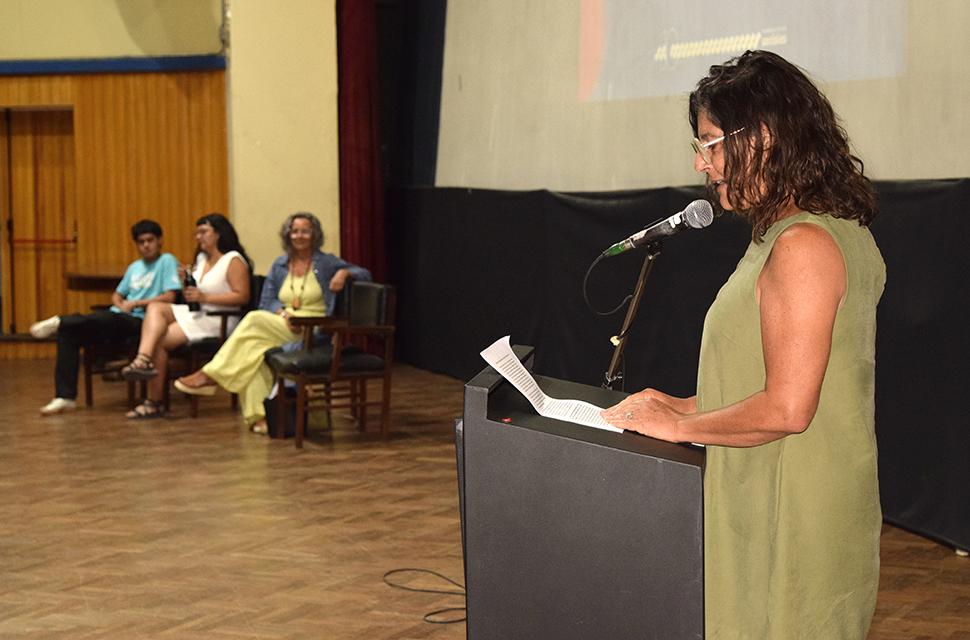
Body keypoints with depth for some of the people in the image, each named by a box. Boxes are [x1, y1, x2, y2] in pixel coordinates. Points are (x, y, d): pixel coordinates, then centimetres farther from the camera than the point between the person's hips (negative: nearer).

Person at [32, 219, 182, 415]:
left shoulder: (167, 261, 2)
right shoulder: (134, 267, 24)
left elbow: (169, 297, -10)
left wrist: (135, 304, -7)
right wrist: (122, 305, 3)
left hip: (141, 321, -7)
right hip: (118, 320, 7)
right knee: (67, 333, -15)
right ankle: (65, 396, -19)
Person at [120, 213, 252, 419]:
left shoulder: (233, 260, -8)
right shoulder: (201, 258, 18)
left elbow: (242, 296, -17)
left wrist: (204, 297, -19)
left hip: (215, 320, -8)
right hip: (192, 312, 8)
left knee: (159, 341, -18)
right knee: (155, 307, -17)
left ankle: (154, 402, -11)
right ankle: (143, 360, -37)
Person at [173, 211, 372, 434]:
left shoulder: (326, 263, 8)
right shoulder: (280, 265, 19)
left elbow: (364, 274, 5)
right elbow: (266, 301, 13)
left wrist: (344, 272, -17)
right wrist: (283, 314, -9)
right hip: (281, 329, 4)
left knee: (255, 319, -26)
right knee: (254, 349, -31)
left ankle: (210, 375, -24)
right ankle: (258, 414, -37)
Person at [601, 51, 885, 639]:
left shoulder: (802, 245, -20)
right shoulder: (836, 230, 12)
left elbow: (786, 409, -24)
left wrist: (679, 426, -11)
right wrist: (687, 406, 11)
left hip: (789, 525, -10)